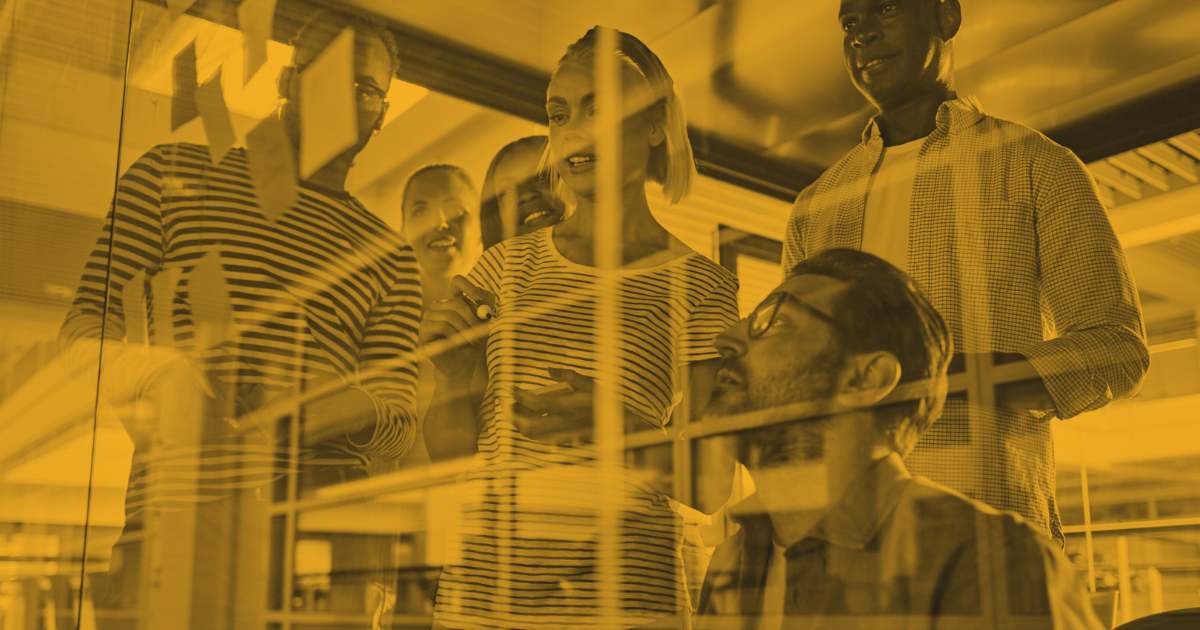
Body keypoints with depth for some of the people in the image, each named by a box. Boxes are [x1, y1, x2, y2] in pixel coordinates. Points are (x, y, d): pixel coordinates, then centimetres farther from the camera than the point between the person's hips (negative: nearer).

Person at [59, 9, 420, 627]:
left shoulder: (388, 255, 17)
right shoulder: (174, 172, 15)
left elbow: (397, 427, 9)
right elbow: (86, 320, 10)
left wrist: (353, 412, -14)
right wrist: (120, 367, -12)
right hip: (174, 522, -1)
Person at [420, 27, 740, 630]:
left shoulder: (700, 286, 0)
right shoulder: (508, 265, 8)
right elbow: (448, 453, 10)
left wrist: (623, 426, -18)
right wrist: (452, 379, -9)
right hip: (483, 579, 3)